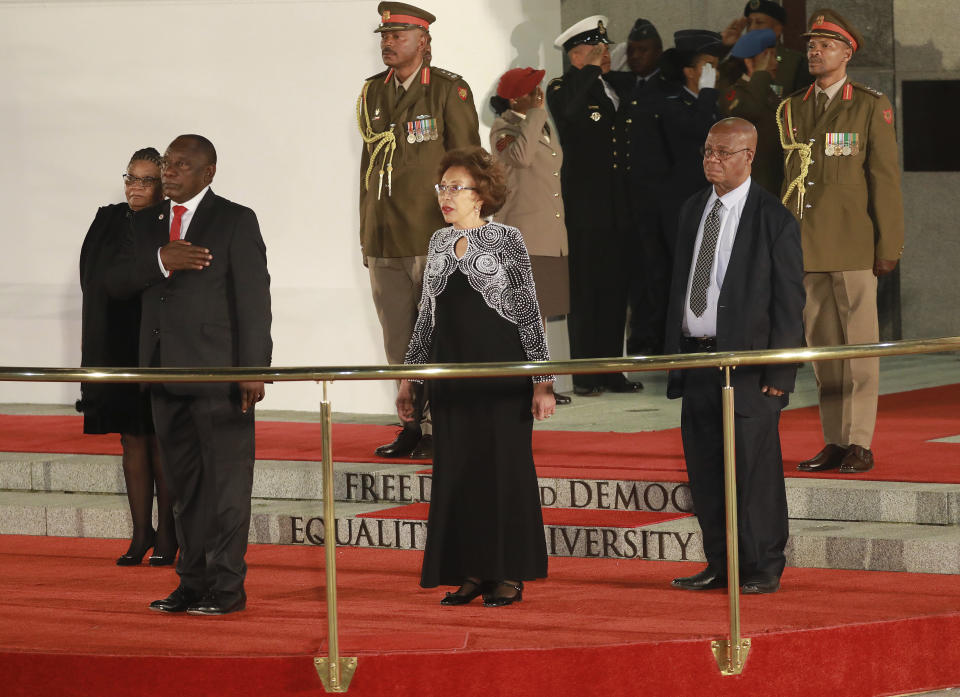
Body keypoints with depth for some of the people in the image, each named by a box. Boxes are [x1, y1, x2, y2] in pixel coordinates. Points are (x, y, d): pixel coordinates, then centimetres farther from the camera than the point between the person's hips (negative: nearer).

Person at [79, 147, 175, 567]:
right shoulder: (108, 222, 7)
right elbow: (94, 281, 9)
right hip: (117, 348, 4)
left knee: (161, 441, 0)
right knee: (132, 440, 8)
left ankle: (166, 534, 7)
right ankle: (141, 533, 13)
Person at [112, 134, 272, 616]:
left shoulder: (236, 221, -1)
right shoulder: (147, 223, 16)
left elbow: (254, 300, -5)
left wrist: (253, 371, -12)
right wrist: (159, 261, -12)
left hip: (218, 374, -6)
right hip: (166, 375, 6)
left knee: (226, 481, -4)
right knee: (184, 483, 10)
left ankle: (227, 585, 0)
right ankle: (193, 581, 15)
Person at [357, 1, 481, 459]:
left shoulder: (449, 91, -3)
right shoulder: (373, 92, 13)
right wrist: (365, 235, 14)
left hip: (435, 239, -5)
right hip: (384, 244, 5)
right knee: (399, 344, 8)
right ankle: (414, 427, 15)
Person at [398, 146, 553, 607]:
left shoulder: (506, 240, -5)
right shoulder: (439, 243, 10)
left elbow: (529, 313, -5)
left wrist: (543, 380, -10)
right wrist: (409, 377, 14)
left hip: (502, 374, -5)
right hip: (451, 375, 5)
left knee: (504, 466, 0)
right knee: (456, 471, 4)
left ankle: (508, 575, 7)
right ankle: (471, 573, 12)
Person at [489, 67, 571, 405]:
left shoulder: (542, 127, 19)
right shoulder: (504, 128, -8)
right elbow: (520, 156, -29)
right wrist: (536, 114, -19)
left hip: (550, 235, 8)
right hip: (521, 234, -8)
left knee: (540, 312, 10)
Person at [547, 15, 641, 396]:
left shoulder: (614, 86, 17)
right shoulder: (563, 89, -2)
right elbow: (570, 115, -24)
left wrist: (609, 73, 5)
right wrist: (592, 71, -17)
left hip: (617, 203, 6)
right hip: (584, 203, -6)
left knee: (615, 288, 7)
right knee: (585, 289, -4)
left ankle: (611, 371, 12)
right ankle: (585, 375, 0)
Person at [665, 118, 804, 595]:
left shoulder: (774, 219, -7)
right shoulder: (693, 210, 12)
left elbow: (789, 300, -7)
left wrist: (780, 371, -11)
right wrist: (674, 354, 12)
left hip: (747, 361, -6)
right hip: (695, 356, 6)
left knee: (755, 469, -2)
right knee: (705, 471, 9)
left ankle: (764, 569, 7)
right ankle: (720, 565, 18)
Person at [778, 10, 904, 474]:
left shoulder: (871, 108, 0)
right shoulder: (790, 110, 13)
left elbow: (885, 178, -2)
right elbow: (784, 178, 15)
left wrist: (889, 245, -7)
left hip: (853, 245, -4)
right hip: (805, 247, 4)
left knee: (859, 344, -3)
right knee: (821, 345, 6)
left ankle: (860, 444, 0)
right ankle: (834, 442, 11)